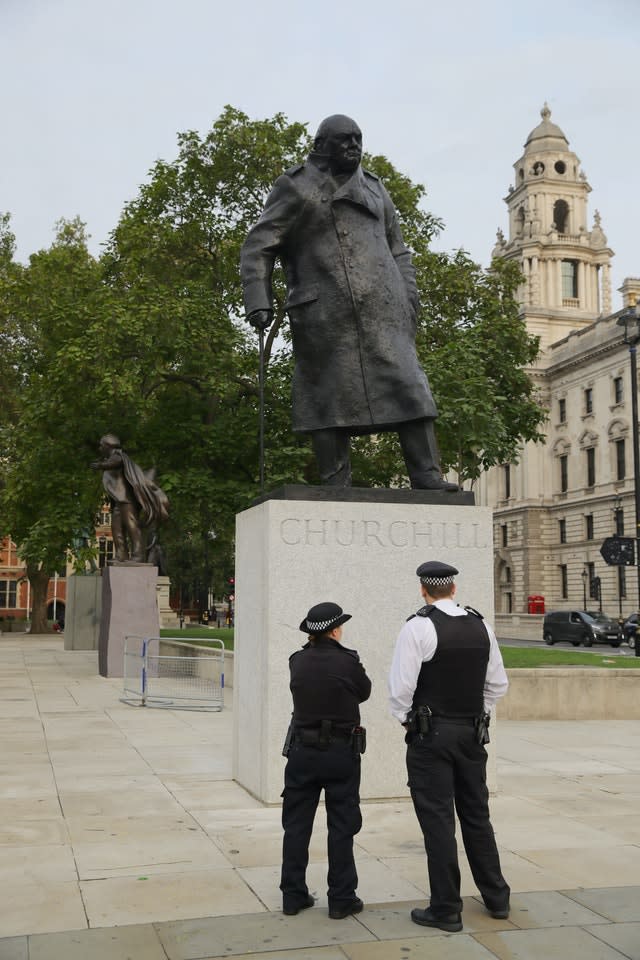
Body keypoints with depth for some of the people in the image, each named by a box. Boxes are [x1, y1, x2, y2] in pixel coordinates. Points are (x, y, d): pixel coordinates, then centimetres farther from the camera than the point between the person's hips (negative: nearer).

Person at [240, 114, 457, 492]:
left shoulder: (375, 189, 21)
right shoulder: (296, 188, 7)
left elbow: (398, 253, 25)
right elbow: (257, 248, 1)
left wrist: (409, 302, 12)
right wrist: (258, 302, -12)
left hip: (381, 308, 4)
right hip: (324, 314, -4)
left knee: (405, 382, -5)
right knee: (330, 395, -3)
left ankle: (427, 476, -6)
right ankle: (337, 485, 1)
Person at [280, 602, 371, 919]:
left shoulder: (297, 662, -3)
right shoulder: (348, 662, -13)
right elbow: (364, 692, 4)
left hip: (302, 753, 4)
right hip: (341, 753, -3)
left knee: (297, 825, 12)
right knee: (341, 828, 6)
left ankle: (293, 895, 17)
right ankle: (341, 899, 11)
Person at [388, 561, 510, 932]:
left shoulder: (418, 627, -14)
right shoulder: (481, 626, 4)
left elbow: (401, 686, -15)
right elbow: (498, 684, 10)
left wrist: (406, 720, 2)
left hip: (430, 735, -6)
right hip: (473, 734, 6)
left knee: (438, 821, 2)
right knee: (477, 815, 18)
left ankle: (446, 909, 9)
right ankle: (496, 897, 28)